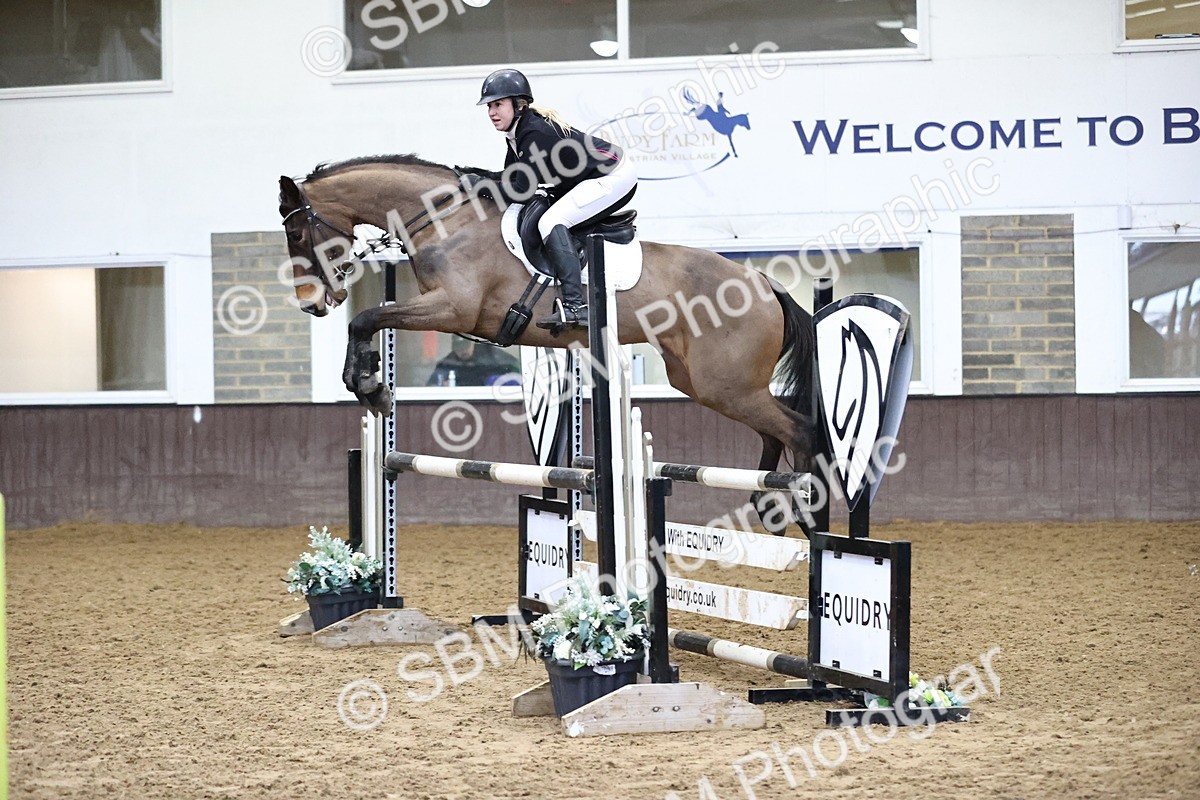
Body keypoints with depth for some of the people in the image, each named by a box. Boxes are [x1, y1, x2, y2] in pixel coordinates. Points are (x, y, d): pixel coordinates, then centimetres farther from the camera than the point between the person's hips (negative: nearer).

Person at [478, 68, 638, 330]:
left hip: (613, 178, -11)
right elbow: (510, 177, 12)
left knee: (551, 222, -21)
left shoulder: (534, 133, -22)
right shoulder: (518, 131, 7)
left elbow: (521, 189, -23)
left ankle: (574, 306, -31)